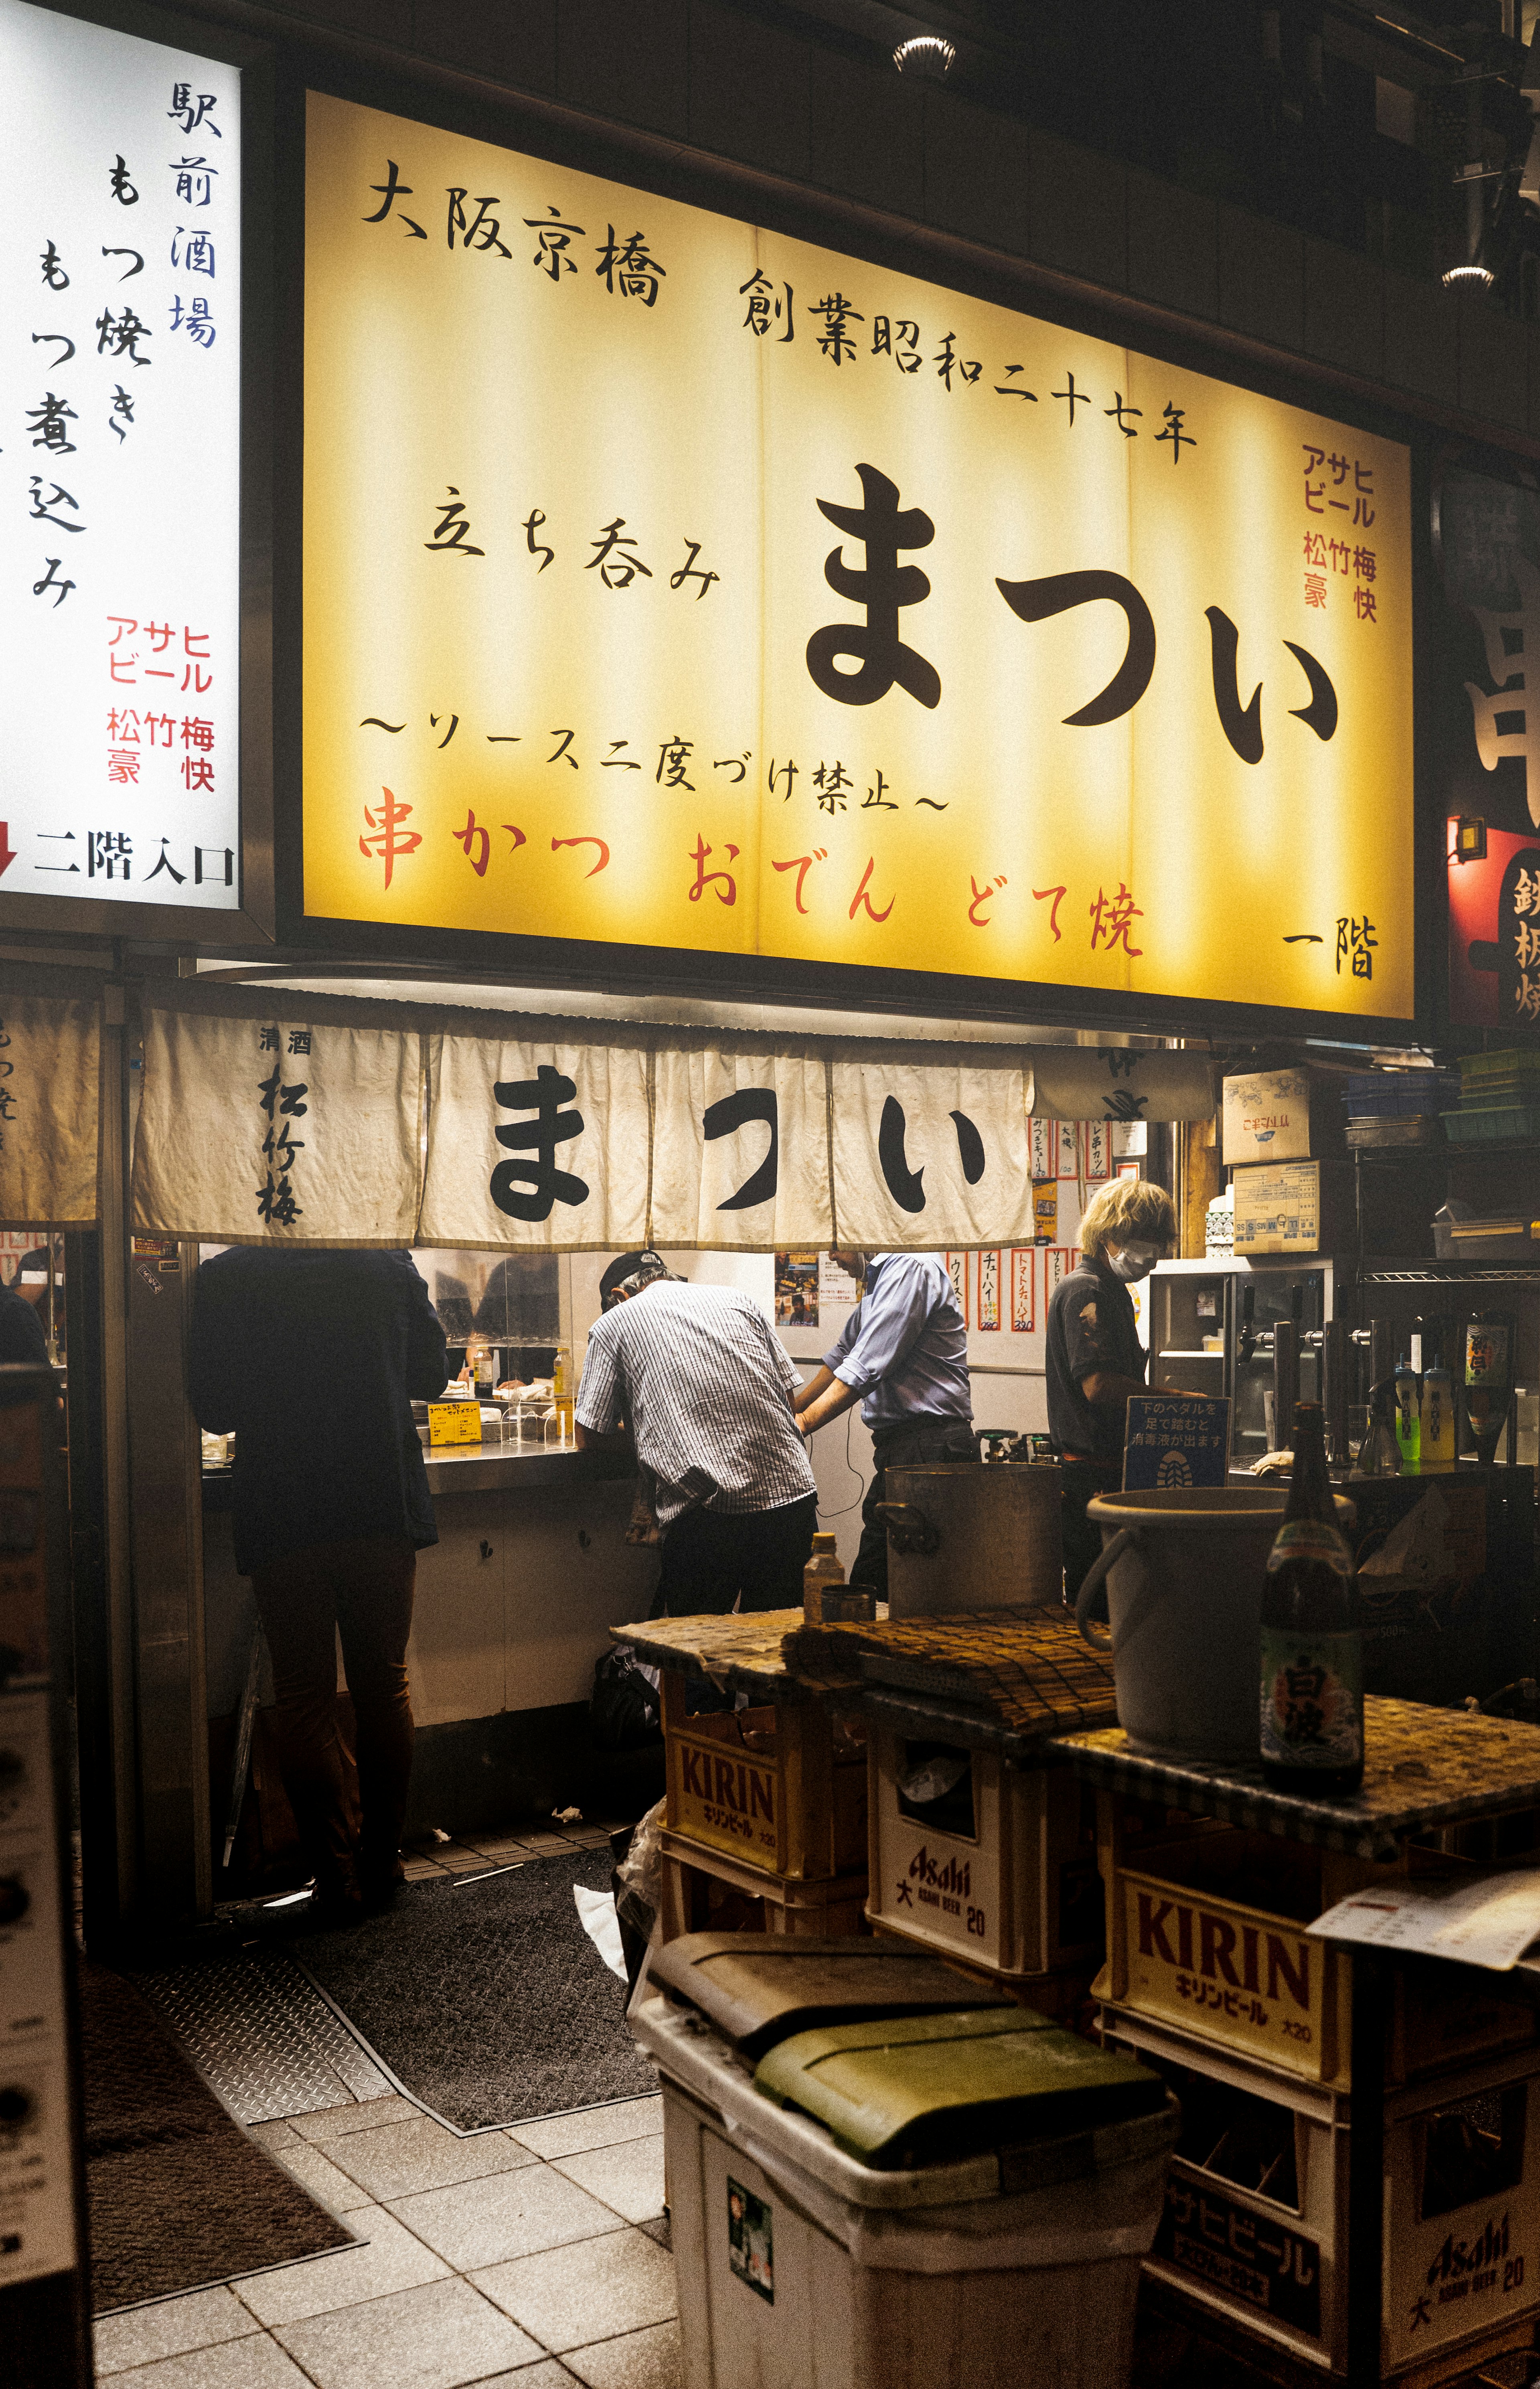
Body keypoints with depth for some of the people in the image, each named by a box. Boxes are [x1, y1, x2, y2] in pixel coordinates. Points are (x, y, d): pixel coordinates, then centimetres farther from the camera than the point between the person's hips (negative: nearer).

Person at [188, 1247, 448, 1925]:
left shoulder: (221, 1279, -4)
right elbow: (429, 1376, 10)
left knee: (304, 1698, 6)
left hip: (282, 1519, -2)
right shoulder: (389, 1264, 1)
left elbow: (213, 1410, 1)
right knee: (384, 1684, 14)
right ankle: (382, 1864, 21)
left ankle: (337, 1881, 7)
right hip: (385, 1509, 2)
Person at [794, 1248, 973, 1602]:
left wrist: (802, 1423, -18)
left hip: (929, 1447, -10)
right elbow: (842, 1357, 32)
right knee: (865, 1588, 8)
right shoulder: (878, 1280, 21)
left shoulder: (911, 1268, -12)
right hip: (896, 1447, 10)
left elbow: (866, 1368, -20)